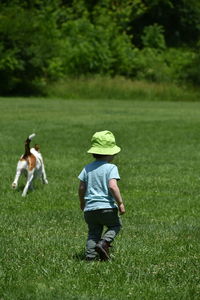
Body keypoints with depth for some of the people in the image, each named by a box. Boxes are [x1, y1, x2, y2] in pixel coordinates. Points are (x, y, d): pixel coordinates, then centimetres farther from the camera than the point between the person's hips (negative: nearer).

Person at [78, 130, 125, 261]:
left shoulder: (88, 168, 9)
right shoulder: (111, 168, -7)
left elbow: (81, 188, 11)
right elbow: (113, 186, -20)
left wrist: (82, 203, 27)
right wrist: (120, 203, -13)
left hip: (90, 208, 4)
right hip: (107, 207, -4)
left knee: (93, 232, 15)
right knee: (115, 226, 18)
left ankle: (90, 255, -1)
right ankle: (104, 242, -6)